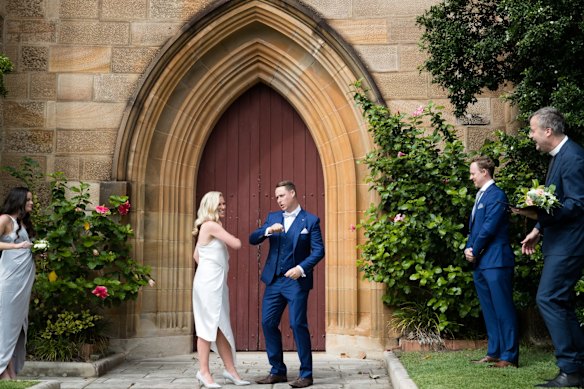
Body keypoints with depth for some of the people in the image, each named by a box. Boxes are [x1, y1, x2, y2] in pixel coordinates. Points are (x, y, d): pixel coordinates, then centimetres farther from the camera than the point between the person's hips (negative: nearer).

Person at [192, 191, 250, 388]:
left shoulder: (208, 227, 17)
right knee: (209, 326, -4)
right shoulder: (212, 225, -11)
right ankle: (204, 372, 3)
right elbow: (237, 244, -16)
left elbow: (196, 254, 24)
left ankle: (230, 370, 15)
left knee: (221, 326, 10)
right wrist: (234, 239, 5)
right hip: (209, 283, -9)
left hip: (217, 283, 9)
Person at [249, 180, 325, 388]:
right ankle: (278, 371, 17)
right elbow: (252, 239, 3)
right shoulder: (272, 217, 11)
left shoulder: (310, 220, -2)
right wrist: (268, 230, -16)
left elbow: (319, 250, -8)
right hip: (274, 280, 5)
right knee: (268, 323, 5)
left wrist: (302, 268, -21)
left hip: (296, 281, -5)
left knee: (298, 324, -7)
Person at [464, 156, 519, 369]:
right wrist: (468, 248, 4)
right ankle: (494, 353, 21)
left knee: (503, 309, -6)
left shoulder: (496, 195, -11)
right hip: (480, 263, 10)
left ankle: (509, 356, -3)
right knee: (489, 310, 13)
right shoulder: (480, 196, 19)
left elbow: (489, 228, -17)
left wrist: (474, 251, -8)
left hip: (496, 261, -10)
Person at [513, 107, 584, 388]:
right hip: (559, 242, 11)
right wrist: (538, 230, 19)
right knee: (561, 302, 13)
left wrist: (538, 214, -30)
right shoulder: (559, 156, 14)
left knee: (548, 299, -11)